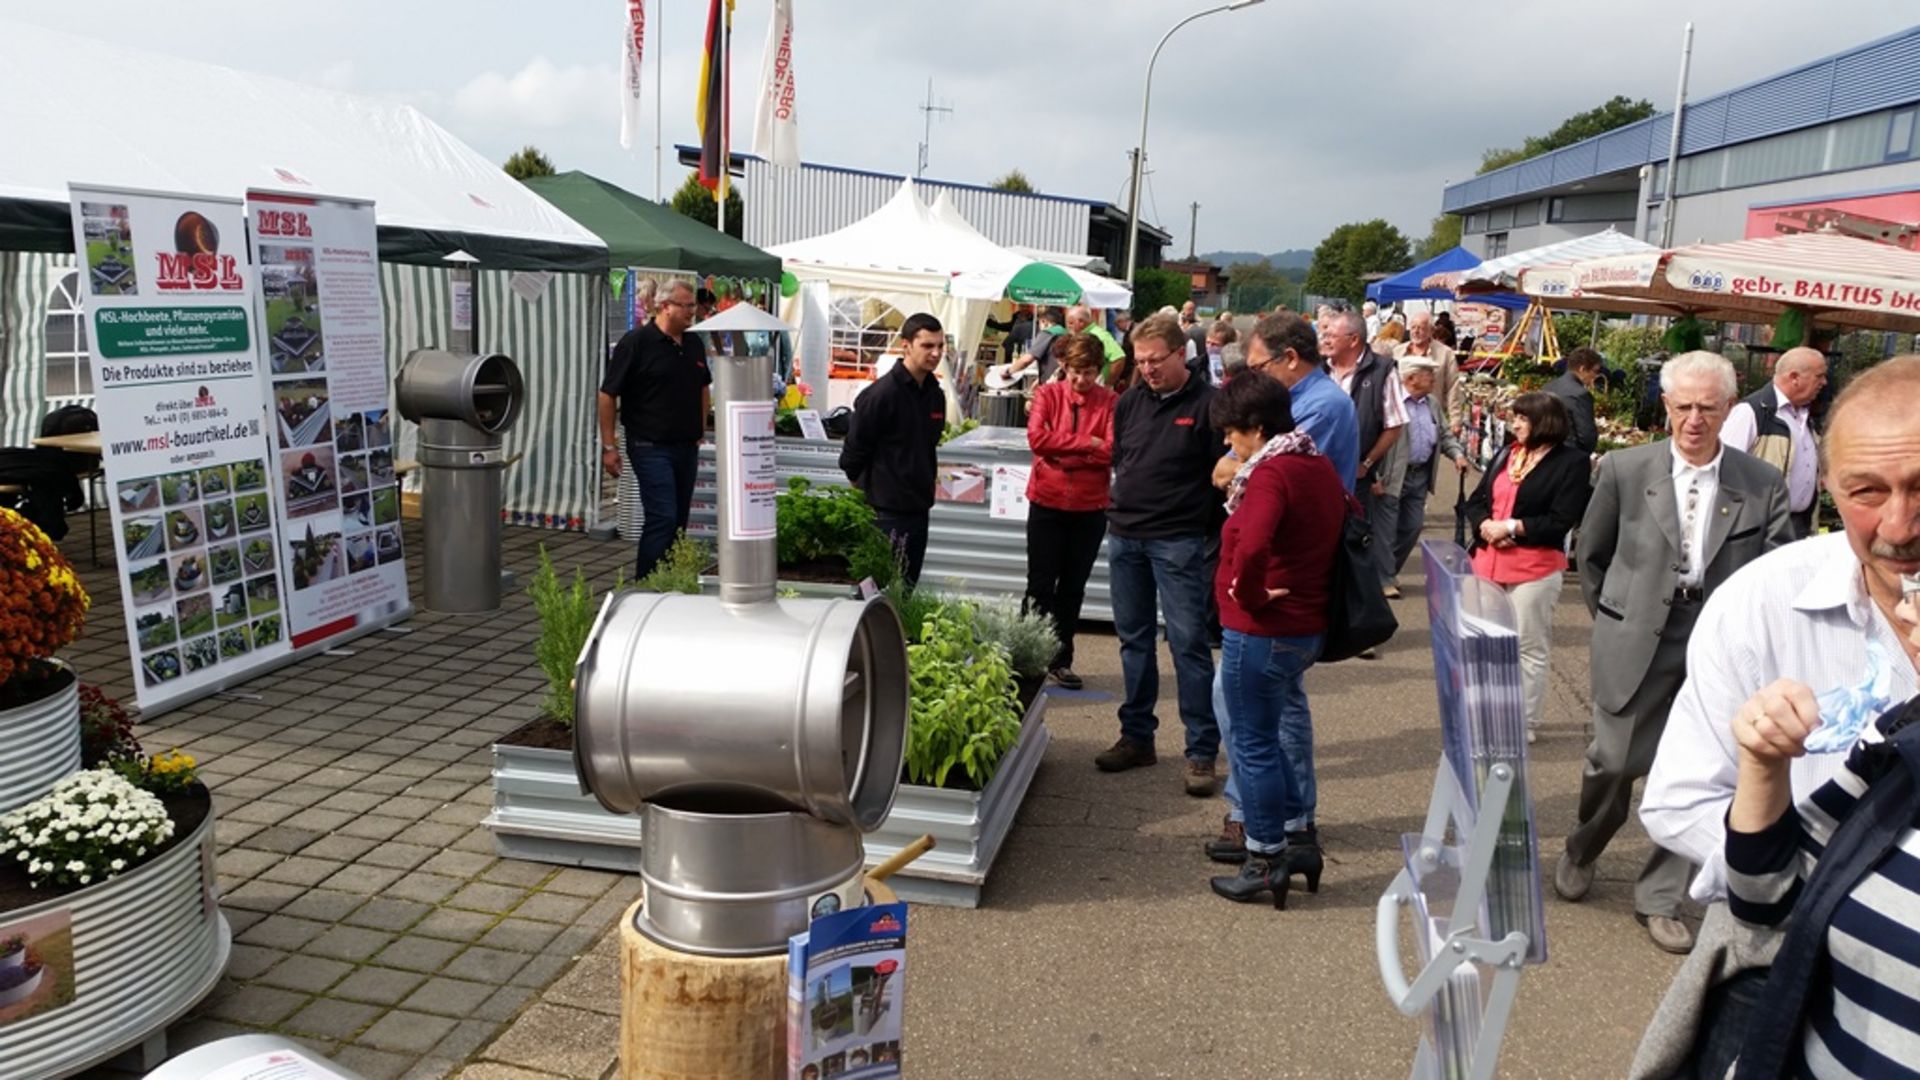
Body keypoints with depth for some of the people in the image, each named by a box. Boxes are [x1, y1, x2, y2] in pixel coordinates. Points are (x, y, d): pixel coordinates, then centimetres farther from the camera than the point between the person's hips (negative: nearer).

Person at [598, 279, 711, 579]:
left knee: (678, 520, 10)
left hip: (687, 447, 7)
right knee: (662, 518, -13)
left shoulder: (694, 344, 12)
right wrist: (609, 446, -9)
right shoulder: (636, 343, -9)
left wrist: (701, 429, 19)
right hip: (651, 447, -7)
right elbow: (607, 395, -8)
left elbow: (703, 388, 26)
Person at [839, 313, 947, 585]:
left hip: (918, 509, 7)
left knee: (907, 587, 13)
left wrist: (925, 487, 15)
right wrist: (868, 491, 1)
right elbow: (852, 454, -10)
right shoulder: (882, 394, -15)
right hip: (886, 511, -7)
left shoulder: (935, 394, 8)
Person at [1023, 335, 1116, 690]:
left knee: (1073, 587, 12)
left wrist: (1063, 453, -15)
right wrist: (1087, 442, -16)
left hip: (1090, 507, 1)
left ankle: (1061, 659, 24)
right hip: (1047, 502, -1)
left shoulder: (1110, 401, -3)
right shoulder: (1048, 394, -2)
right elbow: (1037, 438, -16)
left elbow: (1113, 450, -14)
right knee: (1041, 584, 5)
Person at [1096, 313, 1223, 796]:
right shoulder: (1129, 402, 10)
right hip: (1125, 537, 6)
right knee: (1134, 639, 12)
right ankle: (1137, 736, 24)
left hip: (1177, 541, -6)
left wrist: (1194, 520, -8)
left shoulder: (1207, 404, -7)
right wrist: (1123, 508, 11)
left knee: (1188, 642, -4)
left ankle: (1202, 751, 3)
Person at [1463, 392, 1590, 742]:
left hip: (1535, 568, -6)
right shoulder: (1506, 454, 14)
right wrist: (1486, 526, -7)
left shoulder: (1570, 462, -6)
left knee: (1528, 648, 1)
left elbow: (1561, 520, -14)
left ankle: (1527, 724, 12)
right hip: (1488, 562, 6)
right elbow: (1476, 501, 14)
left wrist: (1512, 526, -16)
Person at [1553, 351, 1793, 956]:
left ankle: (1661, 899, 24)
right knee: (1614, 760, 6)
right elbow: (1592, 553, 8)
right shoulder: (1625, 469, -4)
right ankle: (1581, 854, 36)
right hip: (1637, 640, -1)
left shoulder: (1762, 486, -4)